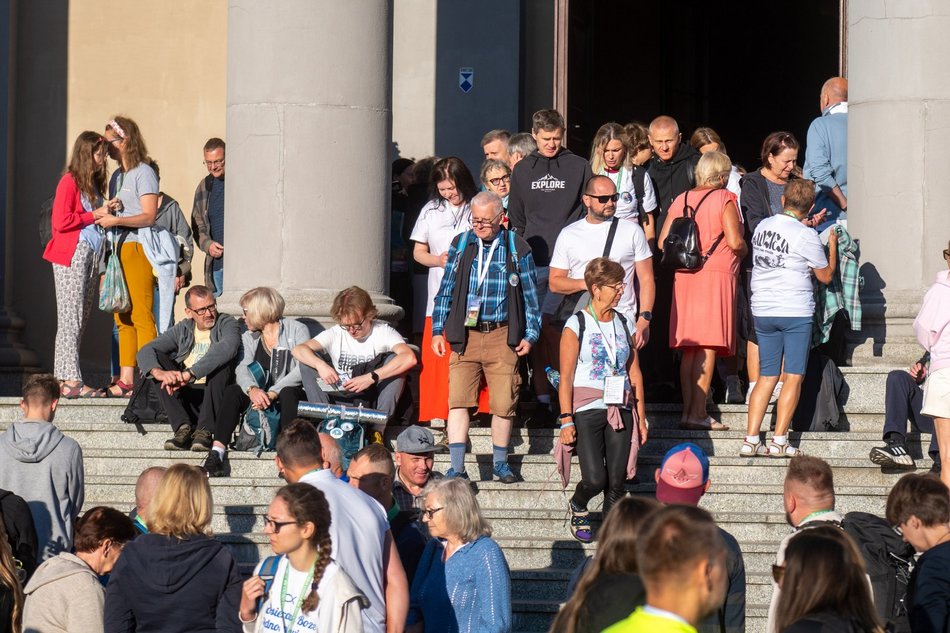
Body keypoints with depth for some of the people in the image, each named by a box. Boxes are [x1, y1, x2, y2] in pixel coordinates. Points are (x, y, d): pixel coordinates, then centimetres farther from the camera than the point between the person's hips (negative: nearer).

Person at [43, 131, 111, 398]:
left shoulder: (93, 183, 17)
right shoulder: (69, 181, -9)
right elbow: (60, 221, -16)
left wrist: (107, 212, 8)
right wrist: (94, 215, -12)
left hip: (90, 254, 9)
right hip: (71, 255, -9)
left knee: (81, 319, 7)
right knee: (71, 318, -10)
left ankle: (64, 379, 9)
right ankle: (72, 381, -12)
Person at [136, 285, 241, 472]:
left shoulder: (227, 324, 0)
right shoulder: (182, 330, 13)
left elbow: (227, 349, -25)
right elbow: (145, 351, 1)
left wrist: (189, 374, -34)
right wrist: (159, 372, -24)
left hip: (215, 396, -3)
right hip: (185, 398, 3)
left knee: (221, 362, -28)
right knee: (159, 358, -12)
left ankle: (204, 431, -31)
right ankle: (183, 428, -27)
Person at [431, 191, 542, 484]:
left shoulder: (517, 250, 3)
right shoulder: (460, 245, 7)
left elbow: (530, 295, 9)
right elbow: (446, 291, 12)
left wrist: (530, 335, 4)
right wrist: (438, 330, 9)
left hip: (502, 336, -1)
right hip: (464, 335, 1)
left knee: (504, 403, 2)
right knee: (458, 400, -9)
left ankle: (500, 462, 20)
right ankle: (457, 468, -9)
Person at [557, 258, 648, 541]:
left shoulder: (623, 324, 11)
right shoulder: (576, 324, -4)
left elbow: (634, 371, 14)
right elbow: (566, 376, -6)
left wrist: (641, 416, 10)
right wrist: (566, 419, -12)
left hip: (620, 411, 4)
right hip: (587, 410, -4)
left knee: (617, 481, -1)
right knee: (595, 479, -10)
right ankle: (578, 508, 22)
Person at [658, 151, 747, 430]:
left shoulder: (681, 200, 11)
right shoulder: (724, 199, -4)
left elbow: (662, 241, 9)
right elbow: (735, 241, -14)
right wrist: (743, 251, 7)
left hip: (684, 277, 6)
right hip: (716, 275, -5)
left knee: (689, 349, 9)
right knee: (708, 347, -6)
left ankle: (687, 410, 9)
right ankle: (698, 414, -10)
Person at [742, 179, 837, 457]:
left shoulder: (762, 226, 5)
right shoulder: (807, 236, -11)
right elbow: (826, 276, 0)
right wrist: (832, 245, 14)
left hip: (762, 311, 6)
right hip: (796, 313, -6)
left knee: (766, 377, 10)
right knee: (793, 377, 1)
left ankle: (750, 440, 3)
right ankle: (779, 441, -3)